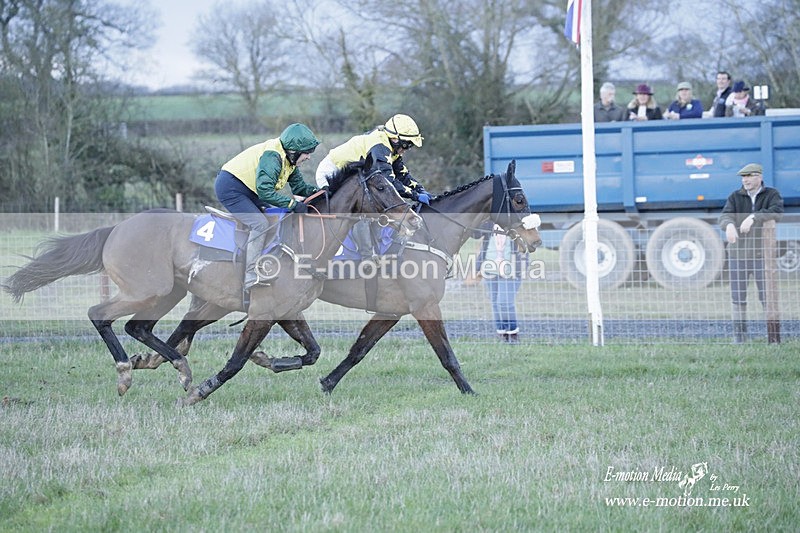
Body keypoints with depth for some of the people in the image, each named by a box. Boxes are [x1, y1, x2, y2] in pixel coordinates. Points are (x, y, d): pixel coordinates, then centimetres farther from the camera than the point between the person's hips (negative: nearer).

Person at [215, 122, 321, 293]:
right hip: (230, 187, -11)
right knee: (260, 224, -22)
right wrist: (294, 204, -30)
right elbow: (265, 191, -31)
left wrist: (317, 191, -9)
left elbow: (299, 186, 11)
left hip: (248, 191, 11)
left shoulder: (288, 158, 6)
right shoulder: (272, 156, -25)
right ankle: (250, 281, -25)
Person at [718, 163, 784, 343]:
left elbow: (777, 212, -20)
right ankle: (739, 333, 9)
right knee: (738, 296, 2)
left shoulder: (772, 195, 1)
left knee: (767, 295, -5)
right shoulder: (735, 197, 5)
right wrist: (729, 225, -36)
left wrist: (753, 217, -34)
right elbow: (724, 217, -11)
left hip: (762, 253, -2)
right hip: (738, 253, 2)